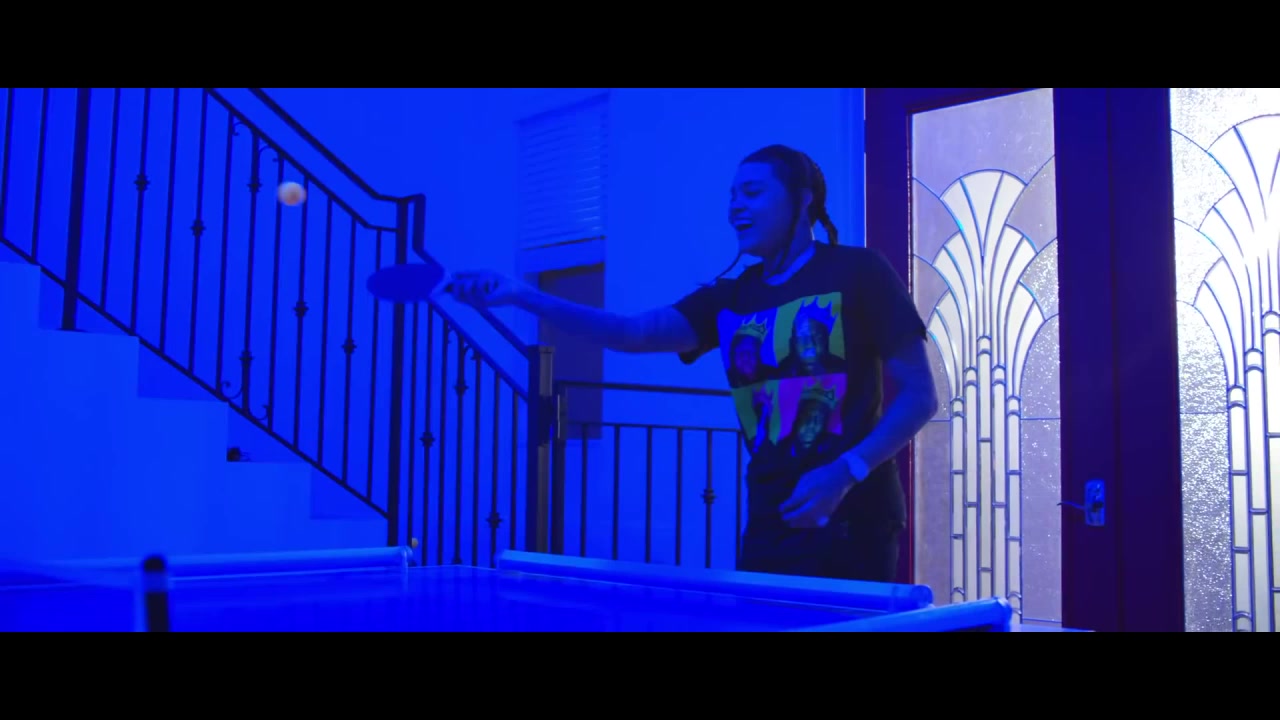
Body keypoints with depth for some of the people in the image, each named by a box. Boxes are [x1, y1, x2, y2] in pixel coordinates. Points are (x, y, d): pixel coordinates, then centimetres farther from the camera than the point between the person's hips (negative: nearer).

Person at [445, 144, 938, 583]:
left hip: (852, 523, -5)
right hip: (769, 526, 5)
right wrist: (523, 298, -15)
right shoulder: (729, 299, 9)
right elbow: (632, 334, -5)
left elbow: (919, 396, -5)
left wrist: (846, 473, -18)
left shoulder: (856, 272, -4)